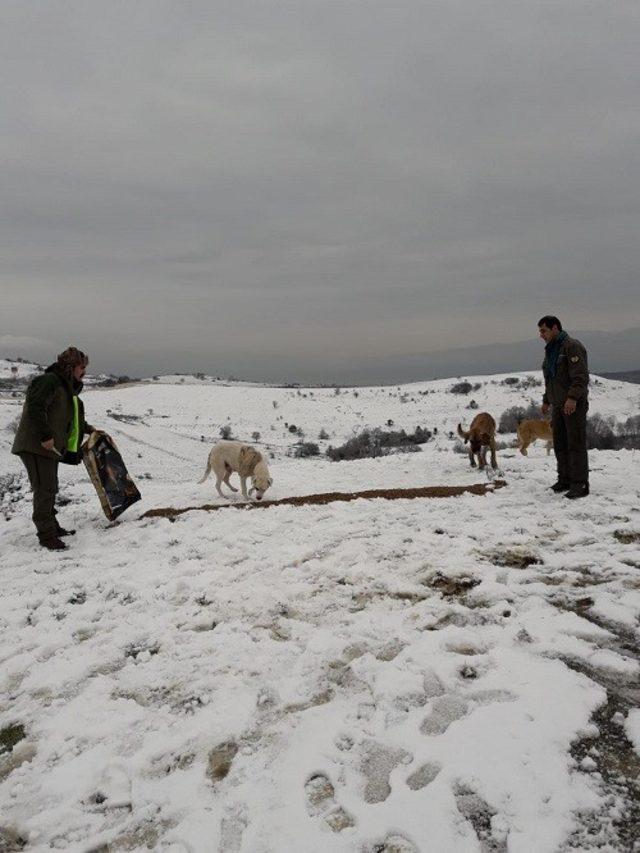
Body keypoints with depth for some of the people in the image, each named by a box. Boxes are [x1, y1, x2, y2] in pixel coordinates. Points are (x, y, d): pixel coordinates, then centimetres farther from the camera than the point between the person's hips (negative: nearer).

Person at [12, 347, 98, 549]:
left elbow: (70, 418, 29)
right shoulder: (48, 381, -14)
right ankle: (46, 535, -1)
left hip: (49, 447, 10)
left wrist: (88, 429, 24)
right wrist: (45, 436, -26)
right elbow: (35, 408, -25)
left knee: (50, 489, 18)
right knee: (45, 489, -8)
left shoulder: (67, 387, 19)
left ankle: (52, 527, 29)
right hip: (35, 446, -10)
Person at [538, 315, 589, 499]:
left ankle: (580, 485, -4)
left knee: (576, 444, -7)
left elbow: (581, 376, -19)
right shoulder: (550, 350, 18)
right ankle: (564, 480, 19)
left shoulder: (572, 346, -11)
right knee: (560, 444, 10)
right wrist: (546, 400, 28)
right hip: (558, 406, 9)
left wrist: (572, 398, -28)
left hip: (574, 405, -9)